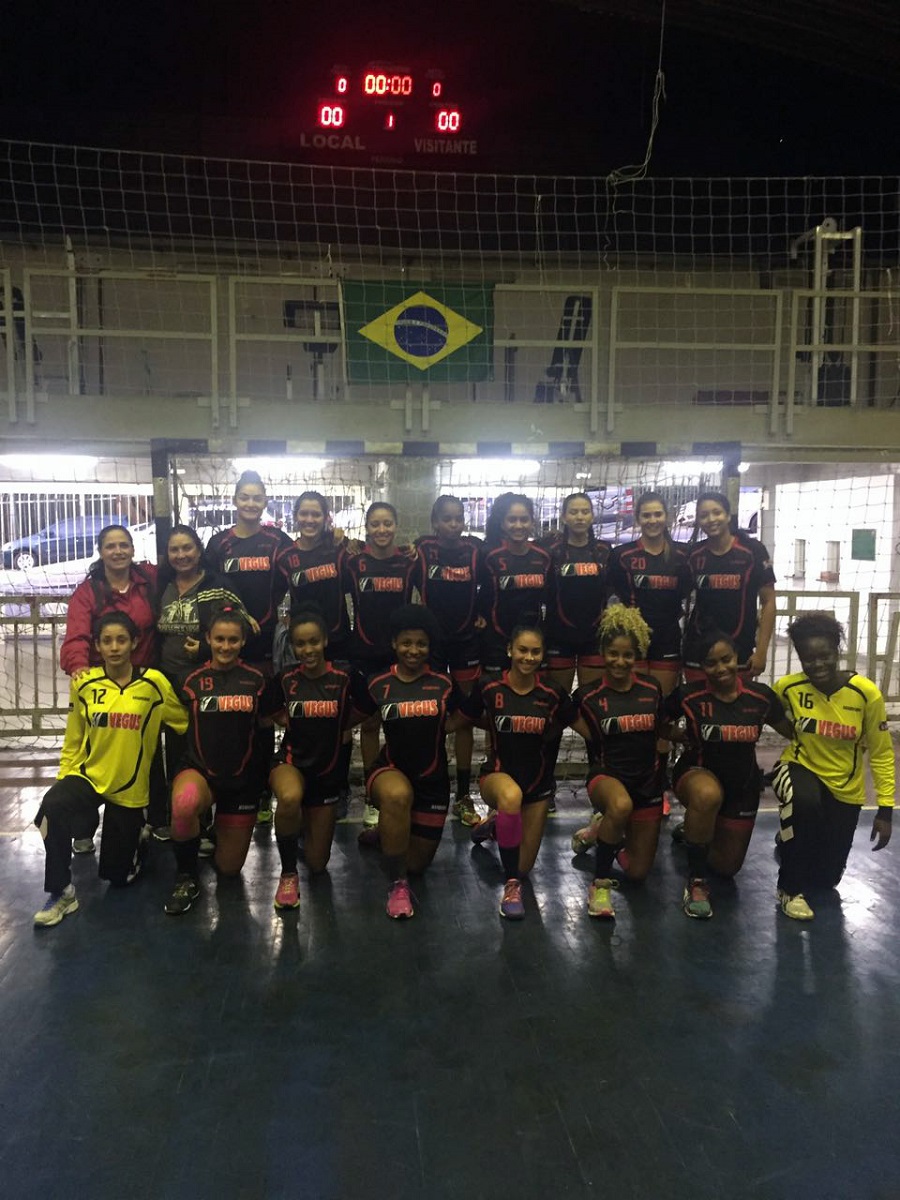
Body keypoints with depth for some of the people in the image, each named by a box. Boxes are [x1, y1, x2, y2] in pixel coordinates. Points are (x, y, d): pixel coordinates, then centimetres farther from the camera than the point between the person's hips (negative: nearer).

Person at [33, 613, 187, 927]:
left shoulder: (154, 682, -12)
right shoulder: (84, 683, -6)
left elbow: (184, 724, -1)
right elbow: (73, 740, 4)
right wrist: (64, 780, 0)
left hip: (131, 788, -1)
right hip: (88, 776, 1)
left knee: (118, 875, 9)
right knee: (52, 808, -34)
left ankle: (139, 834, 44)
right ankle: (61, 892, -13)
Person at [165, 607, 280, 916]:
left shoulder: (258, 679, -2)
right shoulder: (192, 680, -3)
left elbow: (275, 718, 10)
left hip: (243, 779, 2)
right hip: (199, 771, -1)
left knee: (229, 868, 7)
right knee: (184, 803, -39)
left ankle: (217, 830, 42)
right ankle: (187, 878, -12)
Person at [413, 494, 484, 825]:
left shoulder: (475, 549, 0)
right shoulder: (421, 550, -5)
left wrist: (483, 615, 1)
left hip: (466, 641, 2)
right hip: (430, 641, -2)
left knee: (465, 718, 7)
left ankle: (463, 796, 16)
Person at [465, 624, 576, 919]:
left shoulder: (552, 693, -11)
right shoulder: (489, 688, -14)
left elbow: (566, 724, 9)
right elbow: (467, 720, 3)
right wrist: (498, 726, -1)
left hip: (538, 783, 3)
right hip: (497, 775, -3)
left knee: (523, 867, 8)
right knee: (511, 795, -41)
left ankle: (495, 823, 39)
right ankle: (511, 885, -25)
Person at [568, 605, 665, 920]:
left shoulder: (652, 688, -2)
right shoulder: (588, 695, -9)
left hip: (648, 782, 4)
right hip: (607, 775, -3)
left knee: (637, 873, 6)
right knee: (621, 805, -42)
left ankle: (601, 832, 36)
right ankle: (600, 882, -19)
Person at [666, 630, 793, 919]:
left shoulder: (761, 695, -13)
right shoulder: (688, 696, -18)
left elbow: (794, 732, 1)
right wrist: (685, 739, -16)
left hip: (742, 785, 4)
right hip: (697, 774, -3)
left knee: (728, 868, 13)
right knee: (708, 794, -42)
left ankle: (692, 832, 46)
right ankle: (696, 880, -23)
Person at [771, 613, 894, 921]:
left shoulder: (866, 693, -20)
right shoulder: (788, 687, -19)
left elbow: (881, 753, -9)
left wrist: (885, 808, -9)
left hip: (845, 789, 2)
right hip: (800, 769, -1)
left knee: (826, 878, 9)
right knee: (804, 800, -40)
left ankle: (792, 841, 45)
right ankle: (790, 888, -17)